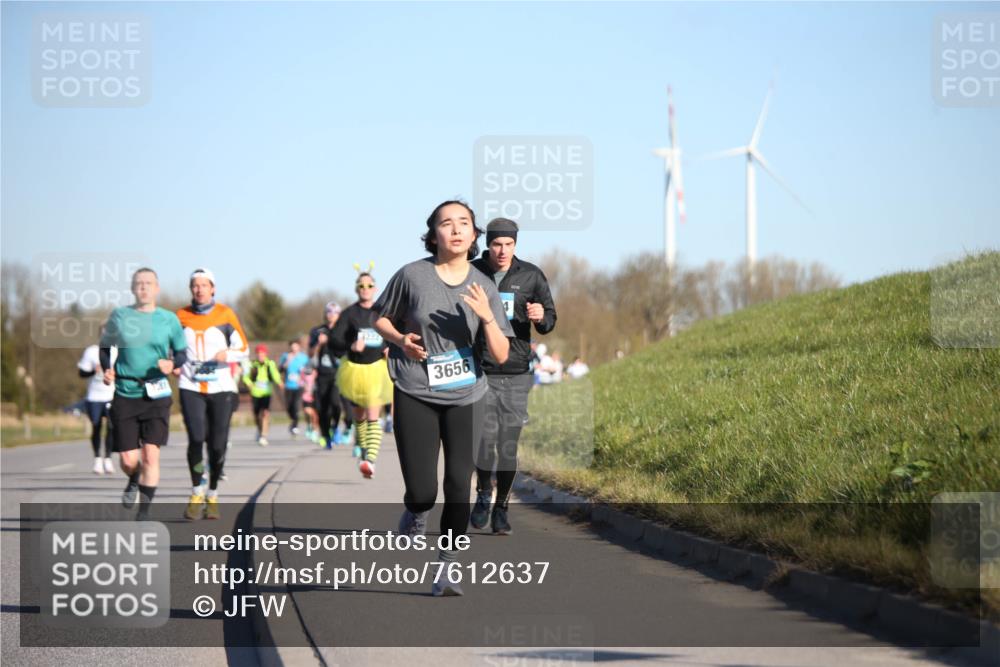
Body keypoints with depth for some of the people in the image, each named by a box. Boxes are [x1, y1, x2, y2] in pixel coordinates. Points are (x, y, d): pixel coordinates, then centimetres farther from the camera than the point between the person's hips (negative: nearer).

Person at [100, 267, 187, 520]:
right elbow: (105, 347, 16)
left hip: (157, 394, -1)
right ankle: (134, 481, 36)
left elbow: (182, 352, 12)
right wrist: (107, 369, -2)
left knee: (151, 454, -11)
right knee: (128, 460, -1)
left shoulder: (169, 320, 3)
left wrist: (173, 364, -9)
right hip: (125, 394, 1)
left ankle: (144, 512, -1)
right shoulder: (119, 316, 4)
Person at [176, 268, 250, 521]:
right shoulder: (181, 317, 7)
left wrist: (227, 355, -14)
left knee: (217, 444, 0)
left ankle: (212, 495, 18)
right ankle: (197, 493, 0)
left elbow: (243, 348, 6)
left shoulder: (226, 315, 3)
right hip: (190, 387, 0)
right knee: (196, 438, -16)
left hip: (221, 387, 0)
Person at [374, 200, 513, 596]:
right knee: (422, 492, -5)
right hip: (415, 396, -2)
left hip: (466, 398, 2)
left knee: (459, 484, -3)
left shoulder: (484, 287, -2)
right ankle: (415, 513, 31)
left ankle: (447, 566, 12)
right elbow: (381, 318, 9)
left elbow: (501, 355, -3)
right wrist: (401, 340, -12)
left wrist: (487, 317, -21)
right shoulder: (412, 276, -7)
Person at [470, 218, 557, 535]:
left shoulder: (531, 275, 3)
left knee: (508, 446, 3)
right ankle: (483, 494, 14)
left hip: (516, 375, 1)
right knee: (485, 438, -12)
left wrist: (541, 317, -14)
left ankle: (501, 508, 17)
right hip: (481, 372, -1)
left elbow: (550, 320, 8)